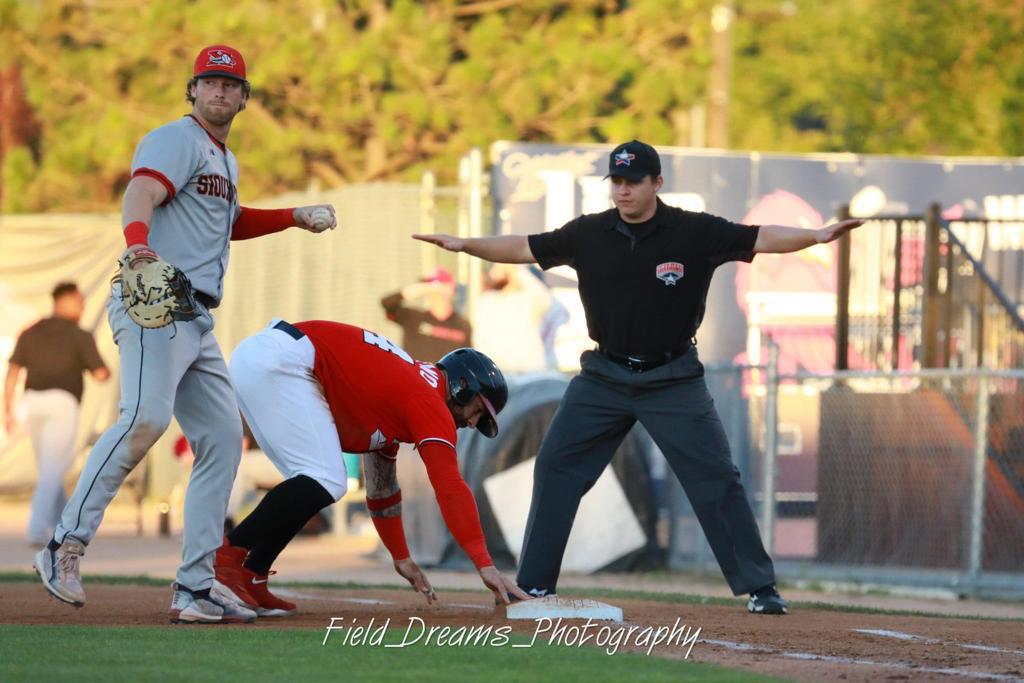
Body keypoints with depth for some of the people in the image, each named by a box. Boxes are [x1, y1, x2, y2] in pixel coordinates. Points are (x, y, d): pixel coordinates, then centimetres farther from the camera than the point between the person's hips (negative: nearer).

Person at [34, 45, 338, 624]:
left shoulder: (226, 163, 25)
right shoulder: (177, 141, -4)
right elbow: (142, 195, -24)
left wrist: (294, 217, 34)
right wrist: (138, 244, -44)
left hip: (199, 324, 10)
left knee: (224, 440, 5)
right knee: (147, 417, -29)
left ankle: (194, 592, 5)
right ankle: (66, 547, -28)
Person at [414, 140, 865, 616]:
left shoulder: (696, 233, -10)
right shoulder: (588, 234, -2)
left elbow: (762, 239, -14)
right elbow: (526, 249, 3)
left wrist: (818, 236, -29)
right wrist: (463, 245, -8)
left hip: (673, 380, -3)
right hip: (605, 376, 3)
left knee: (716, 478, -7)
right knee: (555, 468, -1)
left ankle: (759, 588, 1)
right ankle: (533, 585, 9)